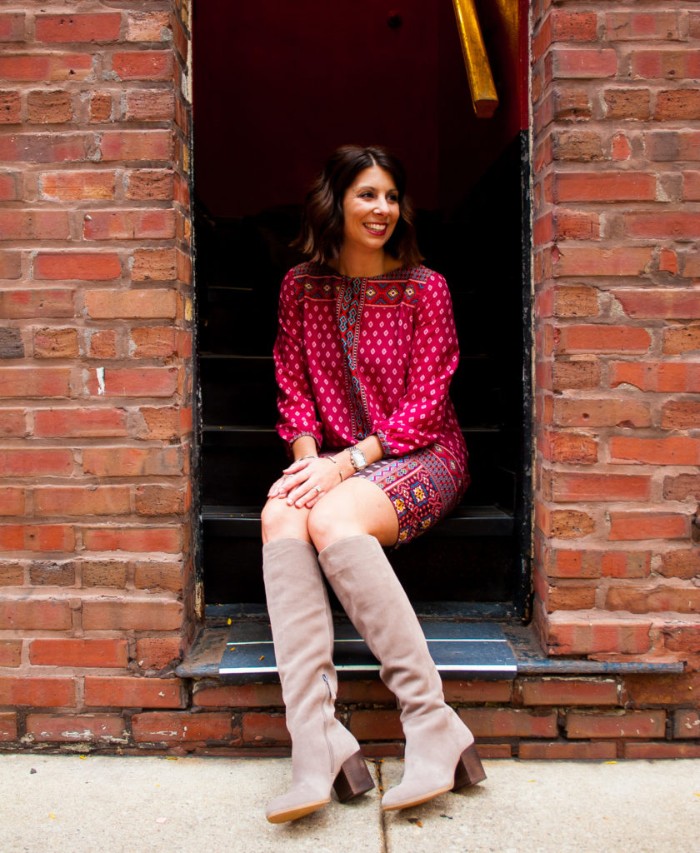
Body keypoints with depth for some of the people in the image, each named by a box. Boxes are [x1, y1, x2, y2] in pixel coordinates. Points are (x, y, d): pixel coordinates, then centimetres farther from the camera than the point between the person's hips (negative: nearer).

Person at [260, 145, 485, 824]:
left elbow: (425, 404, -7)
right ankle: (318, 746, -37)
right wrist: (308, 459, -12)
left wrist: (346, 462, -19)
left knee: (332, 521, -35)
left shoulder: (424, 287, -2)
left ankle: (434, 729, -32)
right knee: (280, 516, -31)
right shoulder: (300, 286, 9)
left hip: (421, 456, -3)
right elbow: (293, 389, 8)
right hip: (336, 462, 4)